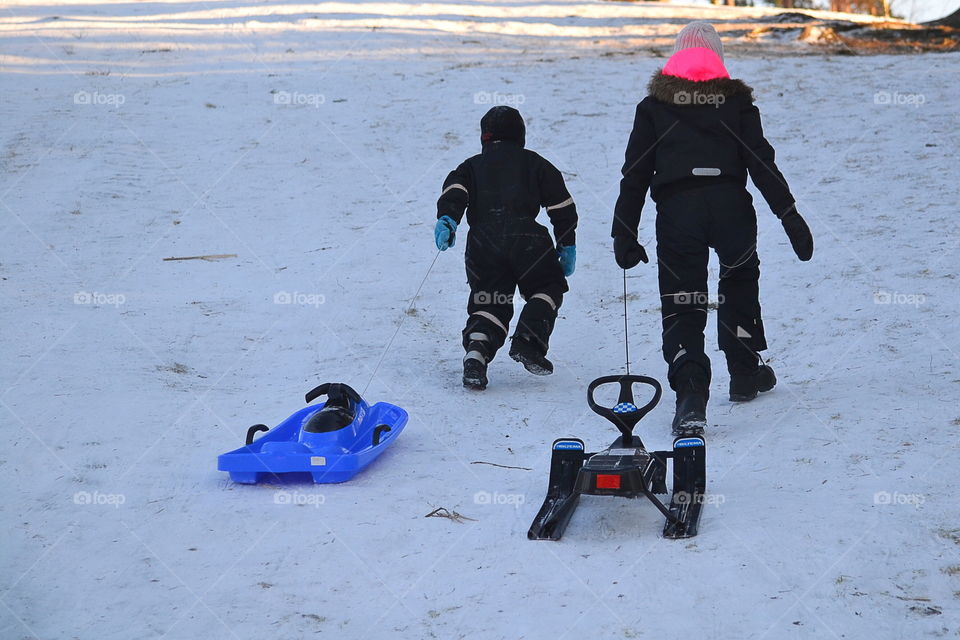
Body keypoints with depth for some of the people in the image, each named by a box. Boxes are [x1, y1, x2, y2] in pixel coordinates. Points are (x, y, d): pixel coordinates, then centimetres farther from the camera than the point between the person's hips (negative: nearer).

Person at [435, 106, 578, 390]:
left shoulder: (472, 166, 24)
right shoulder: (535, 163, 22)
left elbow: (454, 190, 1)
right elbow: (562, 206, 17)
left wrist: (447, 220, -12)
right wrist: (567, 246, 21)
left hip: (482, 241, 2)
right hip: (525, 236, -2)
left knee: (488, 303, 8)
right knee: (548, 289, 15)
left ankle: (476, 352, -18)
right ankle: (527, 341, -7)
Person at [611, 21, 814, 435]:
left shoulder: (654, 106, 12)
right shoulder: (736, 99, 11)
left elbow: (636, 173, 8)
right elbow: (761, 161, 4)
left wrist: (624, 234, 10)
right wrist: (789, 215, 5)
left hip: (675, 208, -1)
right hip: (731, 205, 1)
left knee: (681, 306, 1)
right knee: (740, 281, 26)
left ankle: (690, 394, -19)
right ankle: (745, 374, 35)